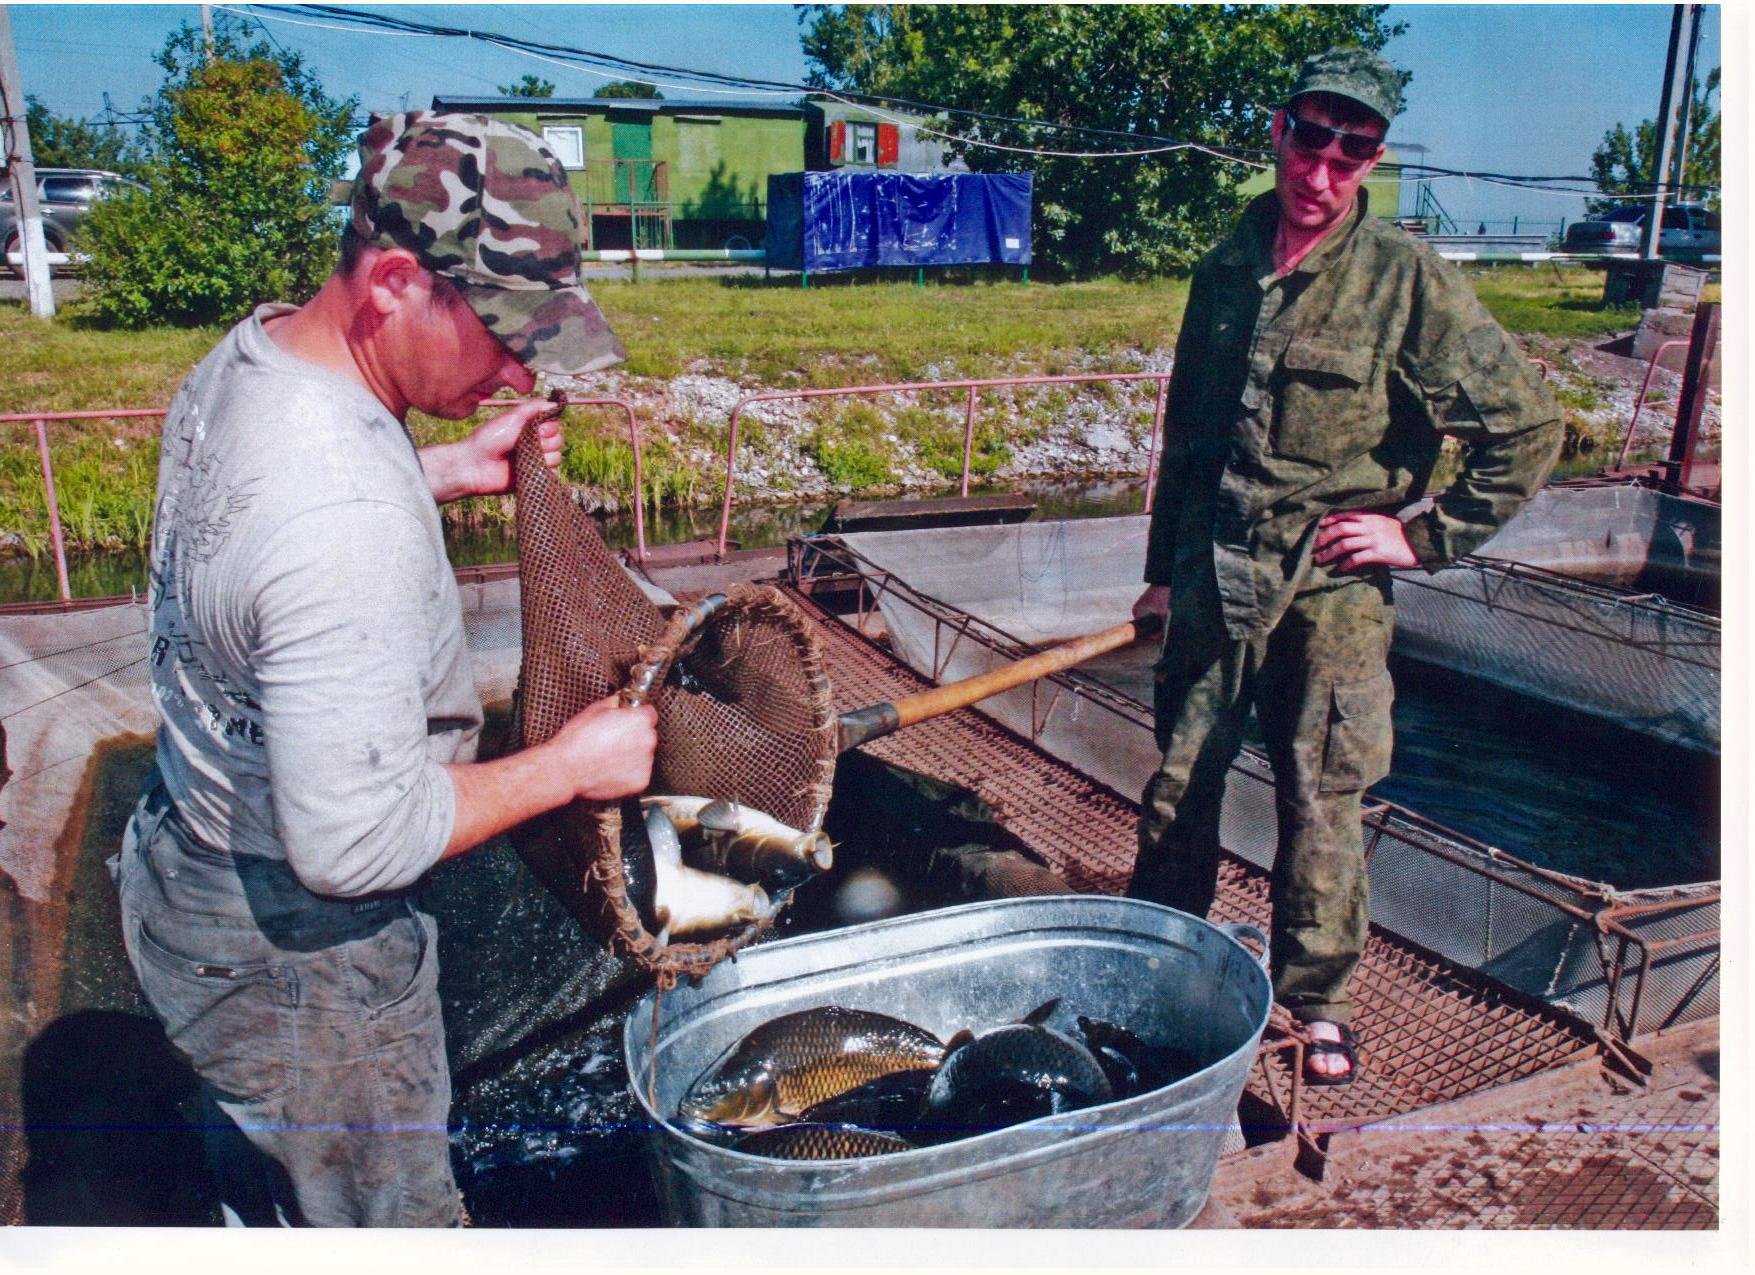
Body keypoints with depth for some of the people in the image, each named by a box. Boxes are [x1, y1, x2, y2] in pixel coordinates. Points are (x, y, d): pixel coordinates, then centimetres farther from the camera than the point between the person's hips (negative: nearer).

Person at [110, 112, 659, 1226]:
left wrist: (454, 469, 6)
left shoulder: (248, 357, -6)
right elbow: (357, 840, -33)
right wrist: (572, 764, -21)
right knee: (391, 1220, 16)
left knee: (257, 1187, 33)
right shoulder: (349, 526, -37)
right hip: (295, 956, -9)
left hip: (187, 865, 9)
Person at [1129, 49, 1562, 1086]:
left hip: (1331, 591, -4)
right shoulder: (1226, 270, 8)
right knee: (1178, 786, 13)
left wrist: (1426, 534, -9)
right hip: (1212, 580, 4)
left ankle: (1317, 1000, 26)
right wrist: (1165, 566, 18)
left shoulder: (1409, 281, -8)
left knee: (1321, 805, 6)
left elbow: (1529, 424, -6)